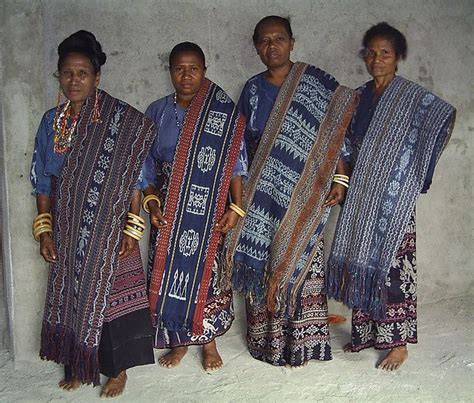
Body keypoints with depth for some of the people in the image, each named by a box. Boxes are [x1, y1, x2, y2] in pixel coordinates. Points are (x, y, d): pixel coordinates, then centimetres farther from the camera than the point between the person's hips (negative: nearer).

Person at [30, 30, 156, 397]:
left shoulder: (122, 120, -8)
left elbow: (134, 177, -7)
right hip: (67, 231, 4)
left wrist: (133, 227, -11)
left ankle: (117, 368, 24)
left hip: (109, 229, -4)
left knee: (109, 294, 5)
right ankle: (78, 364, 31)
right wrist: (44, 230, 2)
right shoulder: (52, 122, 3)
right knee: (71, 294, 12)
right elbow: (43, 181, 6)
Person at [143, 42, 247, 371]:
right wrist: (152, 203, -5)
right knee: (171, 271, 7)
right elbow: (148, 166, 7)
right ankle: (178, 340, 26)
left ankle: (209, 341, 24)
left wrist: (236, 207, -11)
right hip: (169, 211, 3)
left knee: (207, 271, 4)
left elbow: (236, 164, -5)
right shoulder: (157, 112, 4)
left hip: (210, 211, -2)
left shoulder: (223, 113, -4)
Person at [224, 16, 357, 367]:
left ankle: (301, 341, 13)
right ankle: (268, 339, 20)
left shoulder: (315, 82, 0)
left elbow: (333, 135, -2)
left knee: (301, 262, -1)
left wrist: (339, 179, -9)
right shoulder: (252, 90, 8)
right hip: (263, 196, 3)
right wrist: (241, 191, 11)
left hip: (304, 195, -2)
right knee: (264, 263, 5)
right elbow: (244, 144, 13)